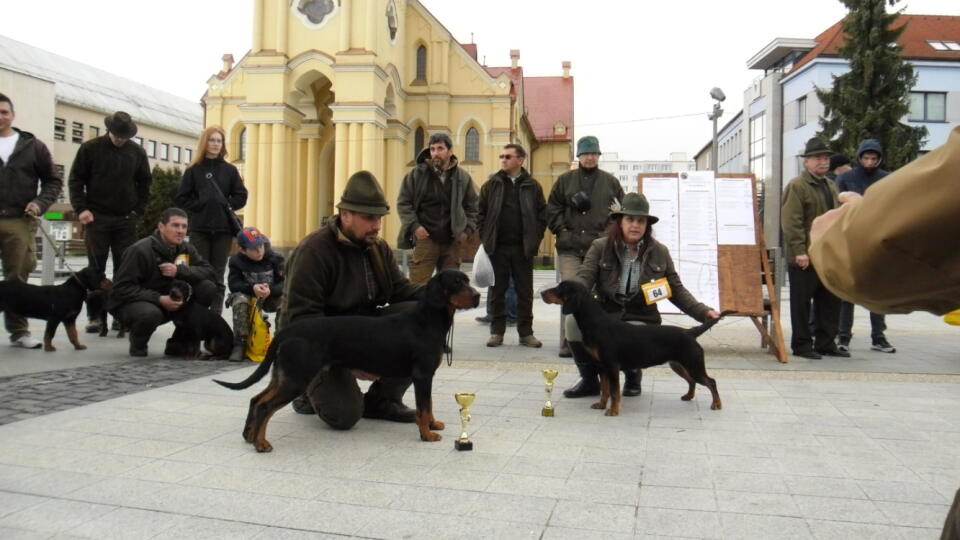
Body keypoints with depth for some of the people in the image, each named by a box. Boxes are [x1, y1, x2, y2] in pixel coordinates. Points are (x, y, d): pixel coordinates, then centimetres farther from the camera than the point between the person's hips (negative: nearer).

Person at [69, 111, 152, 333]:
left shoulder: (137, 152, 5)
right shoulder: (90, 148, -1)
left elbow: (145, 183, 13)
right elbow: (76, 180, 1)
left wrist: (138, 210, 3)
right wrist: (81, 209, -8)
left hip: (126, 219, 2)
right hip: (97, 218, -2)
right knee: (96, 269, 2)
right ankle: (95, 316, 6)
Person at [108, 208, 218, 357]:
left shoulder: (186, 249, -1)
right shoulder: (140, 250, -19)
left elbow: (209, 271, -9)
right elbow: (122, 288, -20)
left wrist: (179, 270, -26)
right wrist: (159, 299, -30)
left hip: (169, 303, 6)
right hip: (134, 302, -6)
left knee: (208, 288, -14)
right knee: (150, 313, -42)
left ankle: (177, 343, -1)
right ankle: (138, 344, -3)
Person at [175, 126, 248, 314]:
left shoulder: (230, 170, 7)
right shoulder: (194, 170, 4)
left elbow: (241, 196, 7)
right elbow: (182, 197, 4)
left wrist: (226, 207, -5)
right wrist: (197, 207, -8)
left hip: (223, 229, 1)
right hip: (199, 228, -1)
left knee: (218, 276, 5)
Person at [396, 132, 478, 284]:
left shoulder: (463, 177, 5)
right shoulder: (416, 174, -1)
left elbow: (472, 206, 13)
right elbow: (403, 202, 2)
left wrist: (468, 230, 1)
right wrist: (414, 226, -10)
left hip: (452, 241, 3)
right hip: (425, 239, -3)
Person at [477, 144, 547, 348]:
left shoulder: (532, 186, 5)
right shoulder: (491, 184, 6)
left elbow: (542, 215, 5)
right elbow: (481, 213, 6)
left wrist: (534, 240, -3)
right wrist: (486, 239, -1)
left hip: (523, 248, 0)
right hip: (497, 247, 0)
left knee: (525, 292, 6)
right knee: (497, 291, 6)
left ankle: (526, 333, 15)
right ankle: (497, 332, 15)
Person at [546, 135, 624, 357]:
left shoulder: (610, 181, 13)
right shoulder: (565, 180, 12)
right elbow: (552, 209, 11)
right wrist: (562, 230, 0)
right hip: (570, 248, -1)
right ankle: (568, 343, 1)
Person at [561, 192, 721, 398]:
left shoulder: (659, 252, 3)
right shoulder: (600, 247, -1)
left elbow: (677, 290, 7)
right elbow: (584, 278, -12)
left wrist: (704, 312, -6)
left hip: (640, 319, 0)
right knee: (573, 320, -28)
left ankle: (633, 375, 8)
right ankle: (590, 380, -5)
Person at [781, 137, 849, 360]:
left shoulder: (831, 187, 19)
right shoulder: (796, 186, -8)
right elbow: (791, 222, -16)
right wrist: (799, 251, -22)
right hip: (804, 257, -8)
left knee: (830, 302, 11)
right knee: (802, 303, 1)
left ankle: (826, 343, 21)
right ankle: (802, 345, 9)